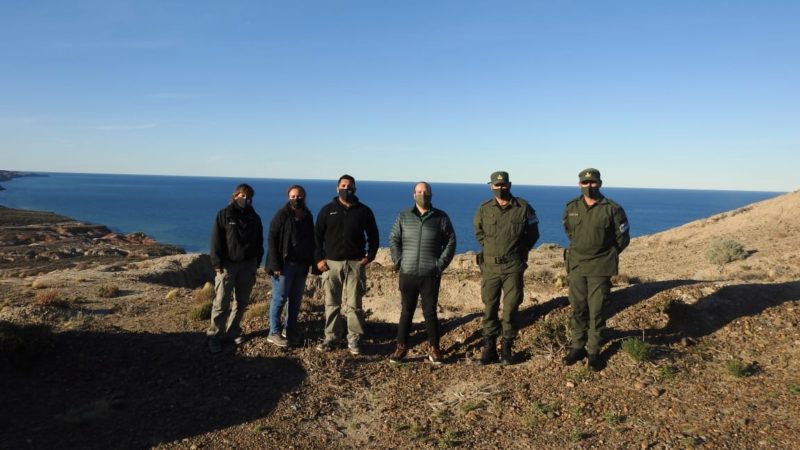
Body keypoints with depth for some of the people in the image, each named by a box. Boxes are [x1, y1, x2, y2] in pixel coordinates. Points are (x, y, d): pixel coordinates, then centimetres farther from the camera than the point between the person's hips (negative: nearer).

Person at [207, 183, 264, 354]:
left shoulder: (254, 218, 8)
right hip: (227, 264, -4)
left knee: (241, 301, 10)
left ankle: (233, 331, 23)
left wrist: (256, 263, 7)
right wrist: (217, 263, -11)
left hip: (248, 265, 4)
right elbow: (216, 241, -5)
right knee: (221, 303, -5)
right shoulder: (224, 215, -2)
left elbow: (259, 243, 13)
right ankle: (214, 336, 3)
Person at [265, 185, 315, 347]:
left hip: (301, 265, 6)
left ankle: (290, 330, 21)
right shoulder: (282, 215, -7)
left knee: (296, 299, 10)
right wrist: (275, 265, -16)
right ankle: (274, 333, 6)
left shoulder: (307, 216, 10)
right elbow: (271, 239, -10)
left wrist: (310, 261, 9)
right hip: (285, 264, -6)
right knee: (280, 298, -2)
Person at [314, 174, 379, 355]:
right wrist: (319, 258, -3)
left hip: (355, 264, -1)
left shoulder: (364, 211, 5)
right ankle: (331, 338, 16)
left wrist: (370, 256, -2)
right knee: (332, 303, 7)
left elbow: (373, 236, 10)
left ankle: (354, 339, 8)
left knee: (354, 304, 0)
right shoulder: (327, 210, 6)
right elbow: (317, 236, 6)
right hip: (331, 263, 1)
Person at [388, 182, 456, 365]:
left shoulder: (441, 217, 3)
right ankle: (401, 347, 16)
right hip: (408, 274, 1)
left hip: (431, 275, -1)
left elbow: (451, 241, 5)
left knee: (430, 312, 4)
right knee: (406, 312, 7)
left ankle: (434, 349, 15)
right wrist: (398, 261, -1)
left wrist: (441, 264, -2)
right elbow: (393, 239, 9)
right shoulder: (404, 216, 6)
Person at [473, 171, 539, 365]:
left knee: (511, 307, 2)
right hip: (490, 266, 1)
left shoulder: (523, 208, -3)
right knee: (490, 307, 5)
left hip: (513, 267, -1)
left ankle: (507, 347, 15)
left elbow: (533, 234, 9)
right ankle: (489, 347, 14)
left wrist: (519, 250, 8)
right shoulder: (484, 209, 1)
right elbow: (479, 233, 18)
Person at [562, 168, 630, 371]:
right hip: (576, 266, 3)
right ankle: (577, 347, 23)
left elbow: (622, 238, 2)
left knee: (596, 312, 2)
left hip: (600, 269, -3)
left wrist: (607, 256, 8)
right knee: (578, 310, 10)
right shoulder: (571, 208, 2)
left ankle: (593, 352, 14)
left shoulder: (612, 209, -8)